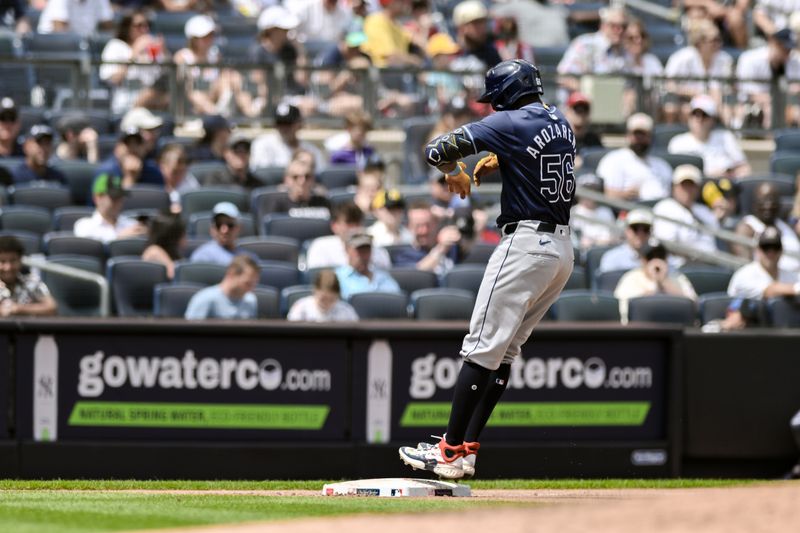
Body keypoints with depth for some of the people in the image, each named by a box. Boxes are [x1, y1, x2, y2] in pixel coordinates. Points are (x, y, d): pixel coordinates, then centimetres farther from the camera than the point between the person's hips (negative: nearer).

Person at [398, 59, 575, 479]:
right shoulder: (561, 123, 14)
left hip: (526, 245, -9)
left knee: (482, 348, -9)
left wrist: (455, 172, 8)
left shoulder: (511, 123, -10)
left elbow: (438, 150, -13)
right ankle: (467, 448, 9)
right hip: (563, 249, 9)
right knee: (504, 350, 11)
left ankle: (452, 452, -12)